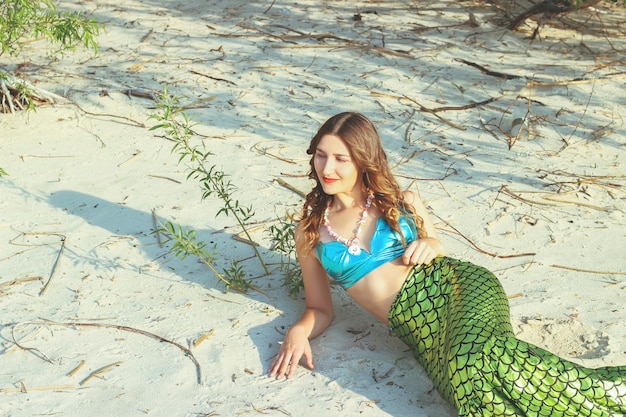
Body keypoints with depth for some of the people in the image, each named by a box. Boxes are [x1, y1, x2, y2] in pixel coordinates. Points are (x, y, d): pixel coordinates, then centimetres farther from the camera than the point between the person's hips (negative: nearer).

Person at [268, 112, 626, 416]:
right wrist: (298, 331, -3)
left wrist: (432, 245, 1)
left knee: (481, 358, -37)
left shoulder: (404, 203, 14)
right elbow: (321, 310, 19)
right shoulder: (310, 232, 15)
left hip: (456, 285, -1)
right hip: (417, 328, 1)